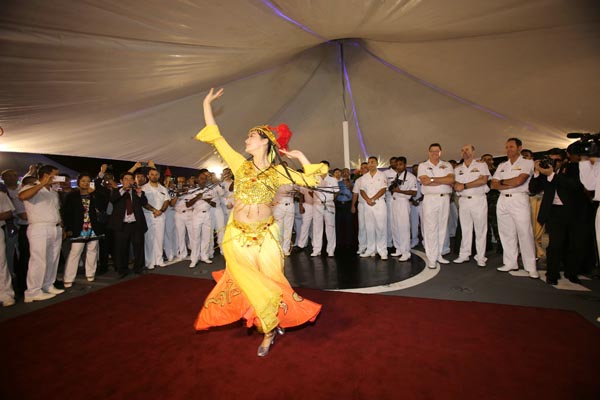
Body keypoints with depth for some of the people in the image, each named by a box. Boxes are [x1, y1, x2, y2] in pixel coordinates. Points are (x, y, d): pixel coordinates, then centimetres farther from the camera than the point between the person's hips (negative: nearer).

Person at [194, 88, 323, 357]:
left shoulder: (278, 172, 3)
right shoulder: (240, 164, 5)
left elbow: (311, 178, 7)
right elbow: (216, 138, 7)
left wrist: (298, 155, 5)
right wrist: (207, 103, 12)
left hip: (265, 235, 0)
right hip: (238, 235, 1)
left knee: (271, 279, 4)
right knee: (252, 283, 6)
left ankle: (268, 328, 30)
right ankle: (270, 328, 29)